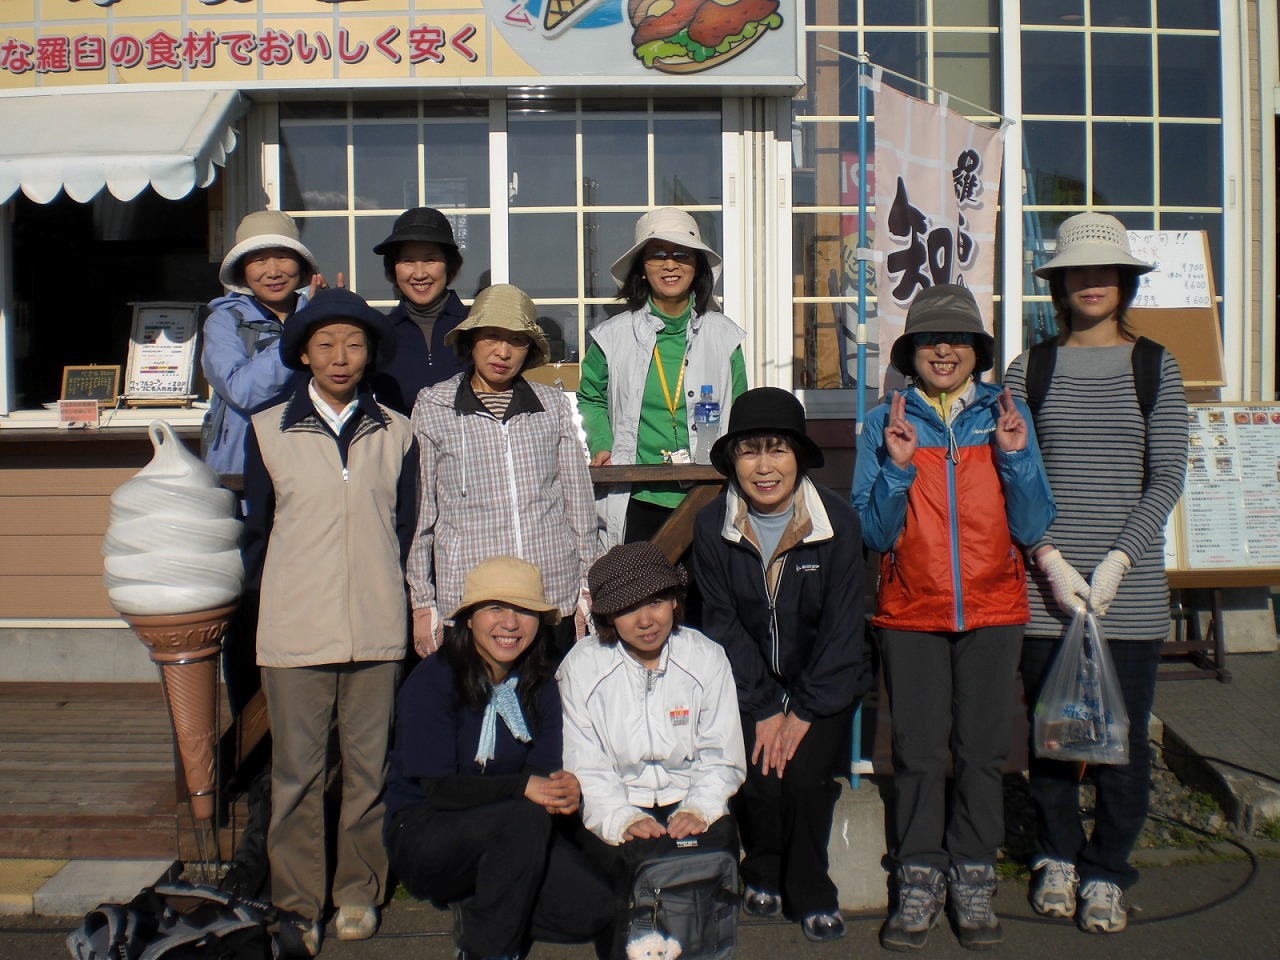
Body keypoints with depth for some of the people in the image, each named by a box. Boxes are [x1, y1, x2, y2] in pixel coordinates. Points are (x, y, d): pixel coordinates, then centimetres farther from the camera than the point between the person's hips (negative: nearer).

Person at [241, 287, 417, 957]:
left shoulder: (396, 434, 7)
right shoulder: (267, 431, 5)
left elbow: (406, 527, 10)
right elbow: (257, 531, 10)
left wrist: (384, 597, 5)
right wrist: (284, 597, 9)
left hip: (377, 631, 1)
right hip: (294, 630, -1)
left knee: (369, 767, 8)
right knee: (297, 770, 5)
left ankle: (359, 893, 24)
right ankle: (297, 904, 19)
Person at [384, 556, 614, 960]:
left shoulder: (539, 686, 2)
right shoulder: (432, 682, -14)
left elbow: (545, 770, -5)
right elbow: (438, 787, -20)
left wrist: (565, 790, -30)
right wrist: (523, 787, -33)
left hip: (508, 835, 5)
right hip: (422, 837, -5)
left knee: (593, 911, -15)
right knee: (527, 817, -33)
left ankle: (478, 907, 8)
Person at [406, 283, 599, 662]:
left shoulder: (554, 405, 7)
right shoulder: (432, 408, 4)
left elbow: (579, 499, 10)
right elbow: (420, 511, 6)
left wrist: (588, 588, 10)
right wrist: (422, 603, 5)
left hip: (556, 598, 1)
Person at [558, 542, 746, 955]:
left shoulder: (706, 657, 2)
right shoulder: (581, 668, -2)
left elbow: (722, 758, 4)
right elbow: (587, 770, -4)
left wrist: (698, 809, -15)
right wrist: (623, 819, -21)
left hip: (690, 802, 2)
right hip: (619, 805, -1)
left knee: (717, 842, -30)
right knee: (640, 854, -32)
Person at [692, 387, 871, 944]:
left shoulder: (838, 521, -13)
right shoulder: (712, 526, -9)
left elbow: (842, 626, -10)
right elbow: (723, 624, -6)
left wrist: (803, 712, -13)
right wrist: (765, 708, -11)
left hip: (824, 682, -1)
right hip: (749, 683, 1)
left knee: (804, 776, -19)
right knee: (757, 777, -17)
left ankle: (810, 893, 9)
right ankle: (764, 873, 15)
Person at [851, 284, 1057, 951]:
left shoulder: (1007, 414, 4)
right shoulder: (885, 424, 3)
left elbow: (1031, 528, 0)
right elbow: (872, 533, -3)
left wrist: (1015, 457, -14)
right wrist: (898, 465, -16)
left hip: (993, 610, 1)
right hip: (910, 613, 0)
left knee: (982, 750, 6)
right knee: (917, 752, 3)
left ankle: (972, 879, 22)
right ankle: (919, 881, 19)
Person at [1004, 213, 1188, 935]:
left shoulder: (1155, 367, 6)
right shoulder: (1032, 367, 6)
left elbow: (1168, 477, 0)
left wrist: (1117, 562, -11)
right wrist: (1050, 560, -10)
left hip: (1131, 585, 0)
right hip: (1045, 583, 0)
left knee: (1124, 734, 4)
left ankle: (1106, 870, 22)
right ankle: (1058, 854, 28)